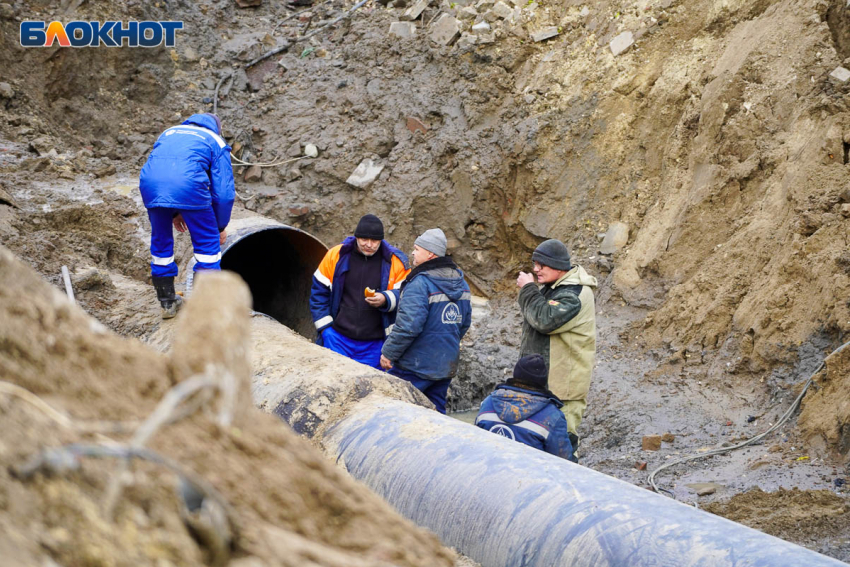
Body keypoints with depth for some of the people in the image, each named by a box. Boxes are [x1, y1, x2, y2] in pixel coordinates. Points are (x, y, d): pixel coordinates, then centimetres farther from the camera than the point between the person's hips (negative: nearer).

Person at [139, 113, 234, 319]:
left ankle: (167, 302, 31)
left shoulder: (169, 133, 36)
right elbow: (223, 191, 16)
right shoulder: (216, 142, 23)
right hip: (189, 184, -4)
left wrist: (173, 213, 36)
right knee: (207, 242, 13)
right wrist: (221, 226, 27)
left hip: (150, 184, 4)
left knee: (161, 242, 22)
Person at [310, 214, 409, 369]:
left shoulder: (395, 262, -3)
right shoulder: (336, 256, -1)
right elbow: (319, 291, 6)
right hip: (338, 339, 0)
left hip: (374, 344, 0)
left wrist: (385, 299, -22)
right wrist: (324, 327, 0)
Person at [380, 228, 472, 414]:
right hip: (446, 366, 8)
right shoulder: (460, 282, 10)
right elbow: (465, 322, 18)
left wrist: (388, 353, -14)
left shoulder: (420, 283, -18)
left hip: (415, 366, -8)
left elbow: (408, 325, -24)